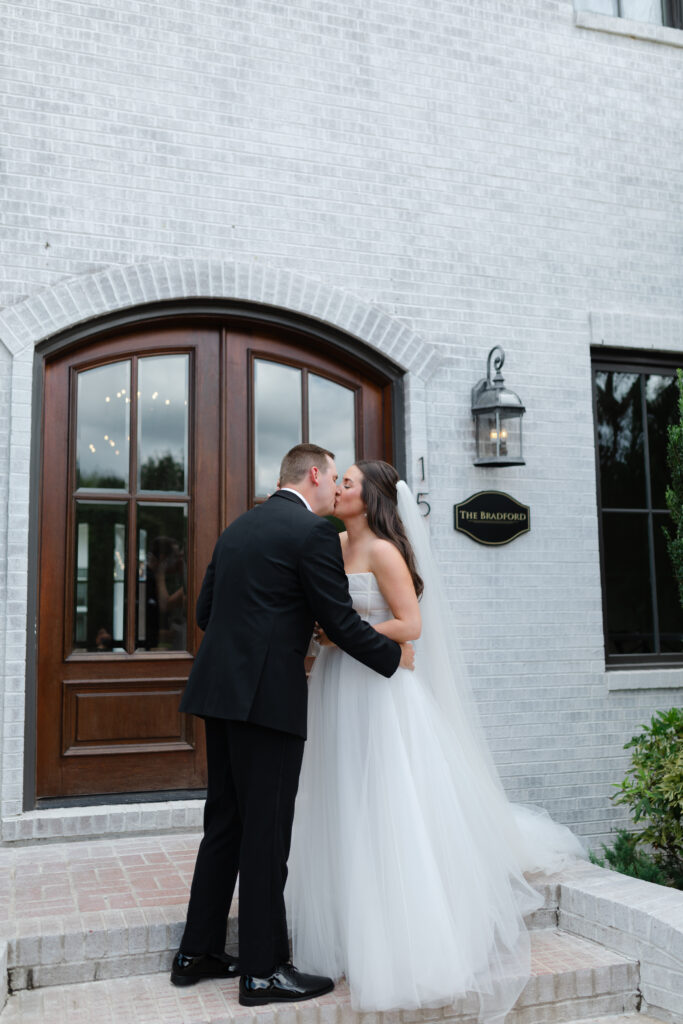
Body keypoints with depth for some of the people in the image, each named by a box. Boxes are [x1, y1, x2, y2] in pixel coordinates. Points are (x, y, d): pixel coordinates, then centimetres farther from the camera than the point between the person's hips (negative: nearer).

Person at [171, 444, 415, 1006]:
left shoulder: (238, 526, 15)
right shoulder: (314, 532, -8)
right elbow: (340, 620, -10)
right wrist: (395, 655, 5)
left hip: (221, 689, 8)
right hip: (269, 694, -8)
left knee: (225, 823, 17)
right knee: (266, 833, 1)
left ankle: (197, 951, 27)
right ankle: (263, 970, 12)